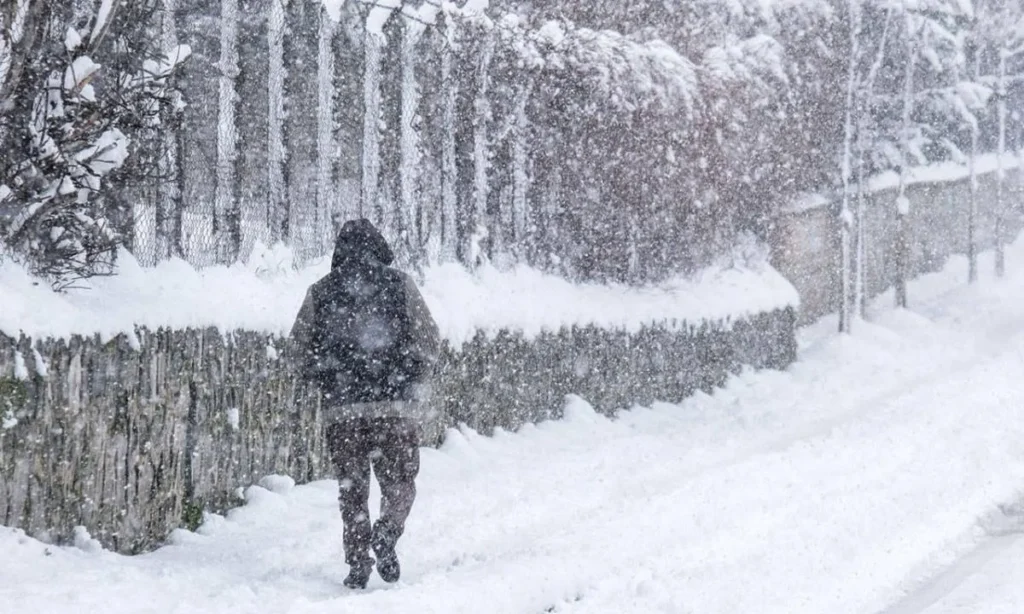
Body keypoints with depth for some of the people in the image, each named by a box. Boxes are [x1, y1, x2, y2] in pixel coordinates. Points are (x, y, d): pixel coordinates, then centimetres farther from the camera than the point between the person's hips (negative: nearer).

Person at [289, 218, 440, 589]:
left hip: (341, 407, 1)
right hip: (395, 405, -1)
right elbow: (427, 339, -1)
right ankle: (385, 536, -18)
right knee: (399, 481, 8)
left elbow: (301, 347, 8)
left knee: (352, 487, 9)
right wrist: (415, 384, 11)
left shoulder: (320, 292, 6)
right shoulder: (399, 285, 1)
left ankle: (358, 564, 4)